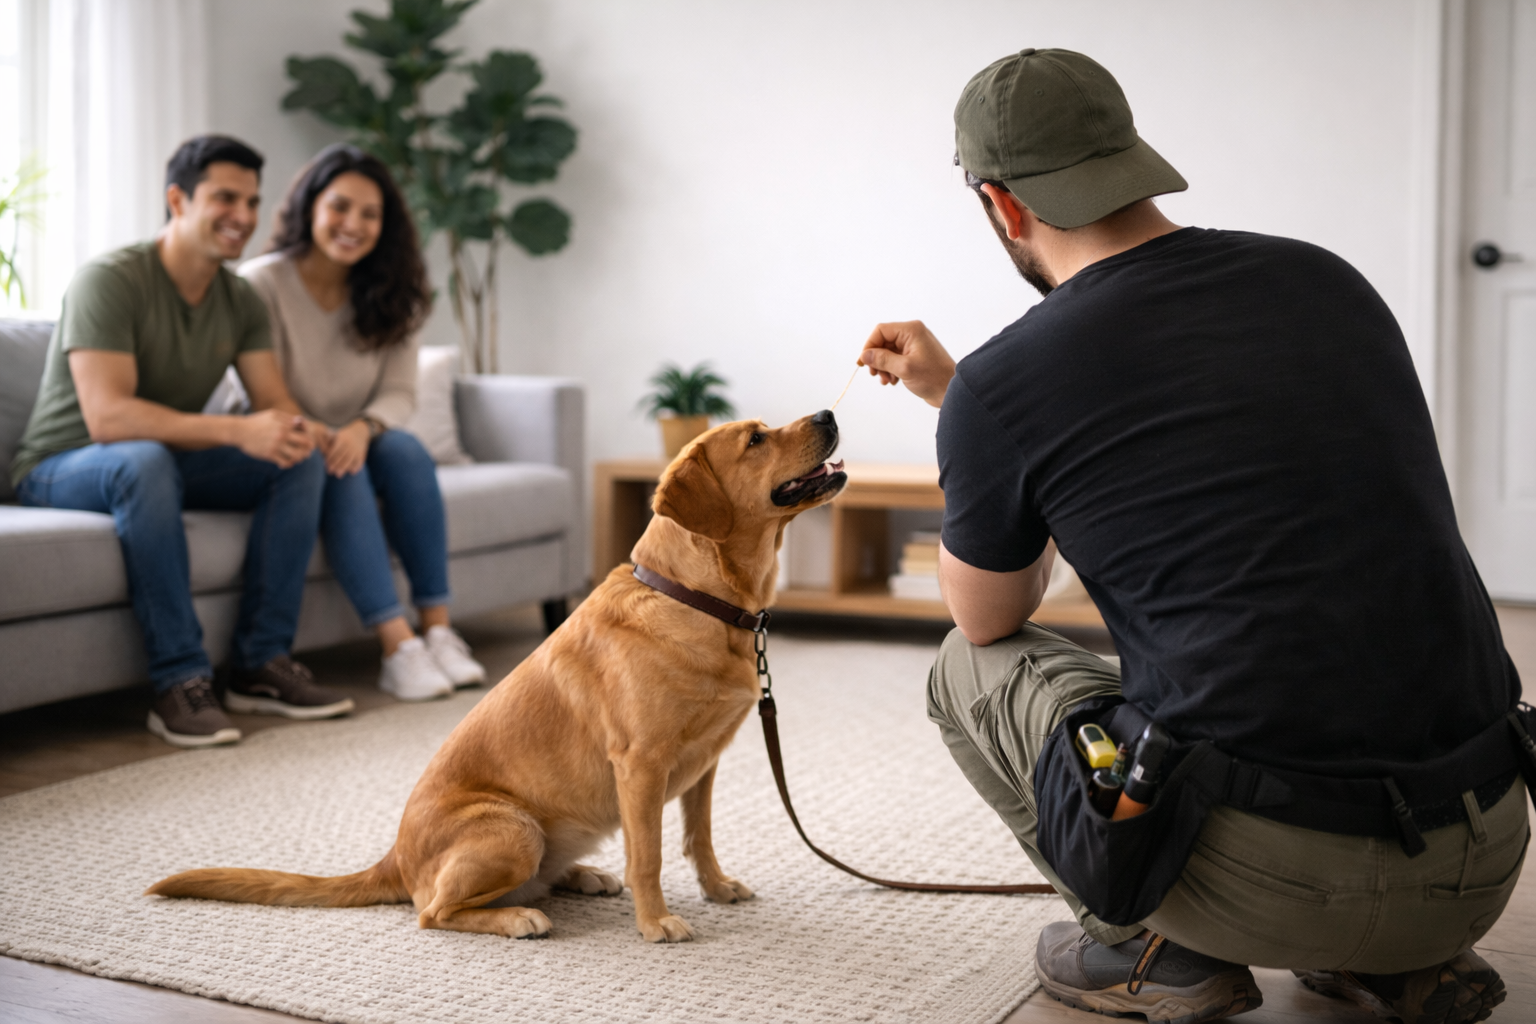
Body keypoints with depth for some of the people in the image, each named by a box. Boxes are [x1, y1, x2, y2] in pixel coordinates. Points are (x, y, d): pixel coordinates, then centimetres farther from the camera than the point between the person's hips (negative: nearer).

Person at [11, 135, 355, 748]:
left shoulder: (241, 301, 3)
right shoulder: (110, 280, -20)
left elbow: (276, 406, -4)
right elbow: (107, 416, -32)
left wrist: (293, 430, -30)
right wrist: (237, 431, -39)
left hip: (164, 466, 7)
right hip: (60, 470, -7)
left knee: (303, 460, -13)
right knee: (145, 460, -40)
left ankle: (260, 664, -13)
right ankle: (180, 682, -36)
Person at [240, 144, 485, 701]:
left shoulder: (387, 297, 1)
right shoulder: (261, 284, -14)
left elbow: (399, 392, -5)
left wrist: (363, 428, -27)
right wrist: (311, 437, -34)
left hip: (353, 442, 4)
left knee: (404, 449, -27)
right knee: (336, 472, -34)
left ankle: (438, 628, -29)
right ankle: (398, 647, -41)